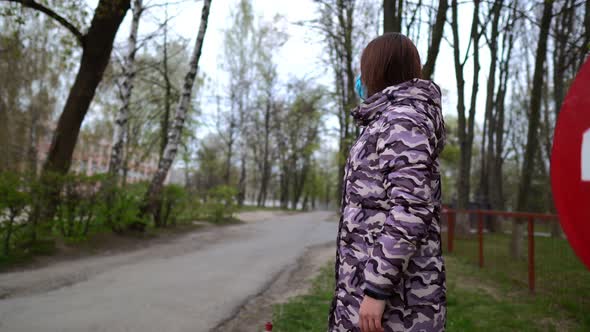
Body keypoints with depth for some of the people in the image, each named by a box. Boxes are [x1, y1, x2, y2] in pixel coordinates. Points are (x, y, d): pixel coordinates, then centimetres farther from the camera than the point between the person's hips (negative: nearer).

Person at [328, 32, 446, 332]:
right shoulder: (392, 118, 18)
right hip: (373, 276, 10)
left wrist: (376, 290, -23)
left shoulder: (403, 118, -13)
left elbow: (410, 210, -24)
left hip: (392, 290, -10)